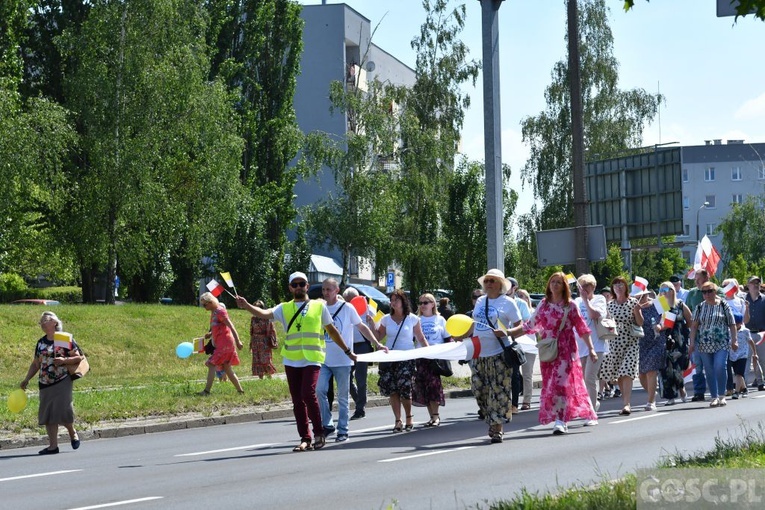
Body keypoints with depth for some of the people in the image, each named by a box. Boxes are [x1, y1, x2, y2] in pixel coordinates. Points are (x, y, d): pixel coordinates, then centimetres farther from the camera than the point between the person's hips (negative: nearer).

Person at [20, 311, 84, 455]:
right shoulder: (41, 342, 13)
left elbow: (78, 358, -3)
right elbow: (36, 363, 18)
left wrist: (64, 360, -19)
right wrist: (26, 380, 11)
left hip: (62, 382, -5)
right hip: (45, 384, 6)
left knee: (62, 410, -11)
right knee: (47, 414, 2)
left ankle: (72, 433, 18)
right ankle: (53, 445, 6)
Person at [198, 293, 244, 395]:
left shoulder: (220, 311, -13)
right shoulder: (213, 312, 15)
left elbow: (231, 326, -18)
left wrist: (237, 341, -23)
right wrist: (210, 333, 11)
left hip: (225, 343, -10)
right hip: (220, 343, 10)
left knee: (212, 365, -14)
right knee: (227, 368, 12)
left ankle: (207, 390, -18)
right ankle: (240, 390, 16)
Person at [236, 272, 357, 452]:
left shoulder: (319, 306, 8)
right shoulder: (284, 308, 9)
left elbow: (332, 330, 17)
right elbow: (265, 314, -9)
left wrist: (347, 351, 20)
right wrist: (247, 306, -27)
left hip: (312, 360, -3)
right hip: (291, 361, 3)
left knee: (308, 393, -19)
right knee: (297, 401, 4)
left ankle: (319, 433, -4)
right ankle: (305, 439, 12)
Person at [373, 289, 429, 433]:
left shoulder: (412, 319, 2)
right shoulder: (386, 319, 9)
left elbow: (421, 338, 6)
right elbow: (378, 337, 13)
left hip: (406, 358, -3)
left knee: (404, 389, -9)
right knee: (392, 390, -2)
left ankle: (409, 418, 12)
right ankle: (398, 421, 7)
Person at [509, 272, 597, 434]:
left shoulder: (570, 305, 1)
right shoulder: (543, 305, 10)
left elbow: (582, 329, 1)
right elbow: (530, 326, 13)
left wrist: (591, 349, -5)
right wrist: (509, 332, 6)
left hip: (566, 349, -4)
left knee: (562, 382, -13)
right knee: (549, 383, 3)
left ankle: (560, 421, -14)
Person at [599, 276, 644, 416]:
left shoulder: (633, 302, 0)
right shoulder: (610, 305, 10)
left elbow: (640, 323, 1)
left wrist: (637, 311, -15)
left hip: (630, 342, -4)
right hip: (614, 342, 4)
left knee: (627, 373, -15)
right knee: (618, 374, 5)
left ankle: (626, 404, -21)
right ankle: (626, 401, 18)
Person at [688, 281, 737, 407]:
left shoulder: (723, 305, 4)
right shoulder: (700, 307, 8)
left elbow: (732, 324, 6)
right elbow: (694, 326, 7)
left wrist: (734, 340, 0)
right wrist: (692, 342, 0)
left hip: (721, 343, -2)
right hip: (705, 344, 2)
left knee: (720, 368, -16)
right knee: (710, 371, 2)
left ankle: (722, 395, -3)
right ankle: (714, 397, 9)